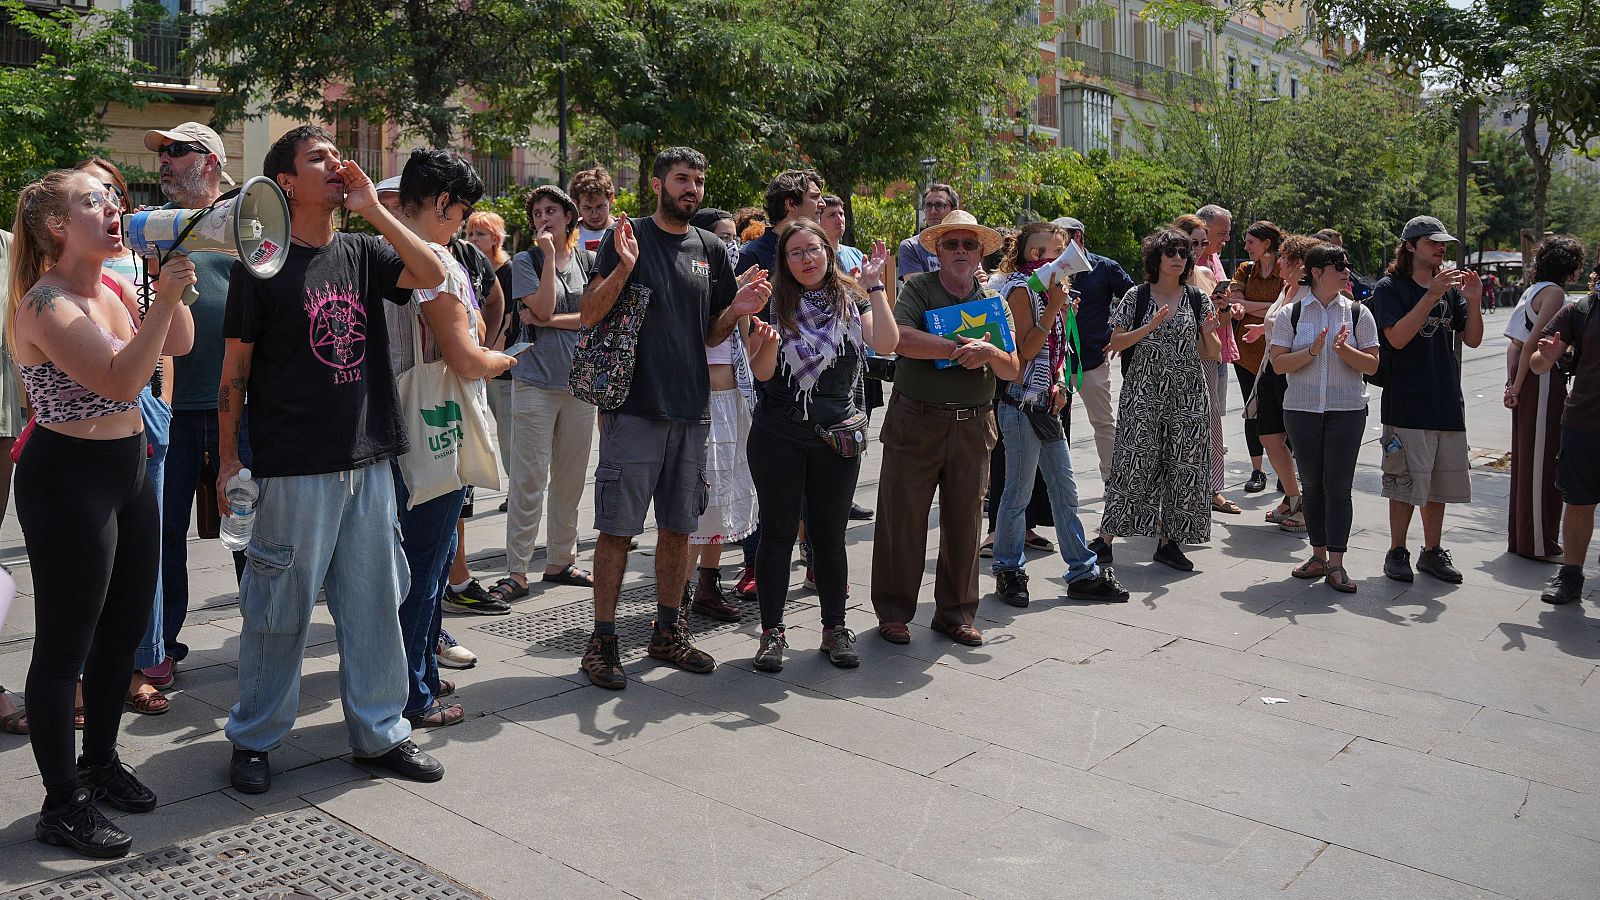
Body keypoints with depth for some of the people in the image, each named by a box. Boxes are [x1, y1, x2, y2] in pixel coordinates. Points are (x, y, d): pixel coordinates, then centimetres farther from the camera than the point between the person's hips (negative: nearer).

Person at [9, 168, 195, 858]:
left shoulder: (113, 287, 7)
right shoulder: (46, 304, -18)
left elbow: (179, 344, 13)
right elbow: (121, 380, -27)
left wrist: (172, 286, -1)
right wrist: (166, 296, -29)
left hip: (127, 470, 9)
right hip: (68, 476, -9)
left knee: (126, 627, 17)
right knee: (66, 644, 1)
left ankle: (101, 761, 35)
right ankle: (62, 805, 13)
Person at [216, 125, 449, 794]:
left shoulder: (361, 253, 9)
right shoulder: (262, 263, -3)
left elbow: (432, 276, -7)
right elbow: (235, 367, -1)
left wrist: (372, 208, -8)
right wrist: (229, 458, -2)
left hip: (369, 461, 4)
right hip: (293, 467, -4)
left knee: (374, 601, 10)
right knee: (280, 607, 4)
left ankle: (380, 731, 23)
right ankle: (254, 738, 22)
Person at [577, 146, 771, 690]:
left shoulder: (710, 249, 13)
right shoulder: (629, 237, -1)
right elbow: (588, 316, -8)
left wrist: (736, 311, -3)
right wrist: (623, 267, -22)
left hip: (691, 408, 5)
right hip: (634, 406, -5)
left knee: (679, 526, 12)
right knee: (618, 528, -2)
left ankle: (667, 632, 25)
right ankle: (602, 641, 8)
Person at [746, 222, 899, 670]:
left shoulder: (852, 298, 4)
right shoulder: (775, 302, 0)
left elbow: (887, 343, -12)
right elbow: (762, 372, -5)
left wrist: (875, 284, -11)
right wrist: (768, 344, -25)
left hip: (838, 434, 1)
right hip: (778, 435, -1)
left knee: (830, 534, 8)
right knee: (778, 531, 4)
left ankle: (835, 629, 21)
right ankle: (772, 632, 14)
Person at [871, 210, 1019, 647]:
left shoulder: (993, 301, 11)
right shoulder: (918, 288, 0)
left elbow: (1012, 371, 5)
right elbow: (901, 338, -20)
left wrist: (989, 353, -16)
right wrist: (960, 349, -20)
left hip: (973, 426, 4)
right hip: (915, 423, -3)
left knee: (964, 521, 9)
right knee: (903, 519, 0)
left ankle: (956, 612, 22)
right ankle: (893, 612, 13)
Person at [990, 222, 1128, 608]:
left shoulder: (1048, 288, 15)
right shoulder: (1021, 289, -11)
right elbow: (1025, 349, -18)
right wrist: (1054, 308, -20)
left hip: (1046, 402, 9)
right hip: (1022, 402, -9)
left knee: (1065, 491, 11)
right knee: (1018, 492, 0)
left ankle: (1083, 572, 17)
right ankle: (1008, 572, 13)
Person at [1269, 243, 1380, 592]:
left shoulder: (1358, 313, 3)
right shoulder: (1290, 315, 2)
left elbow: (1372, 365, 0)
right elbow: (1278, 364, -3)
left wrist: (1344, 350, -17)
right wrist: (1312, 351, -17)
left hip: (1347, 410, -1)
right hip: (1301, 409, 1)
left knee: (1338, 486, -5)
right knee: (1311, 484, 7)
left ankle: (1336, 563, -2)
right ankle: (1318, 555, 18)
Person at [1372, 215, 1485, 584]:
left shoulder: (1450, 287, 12)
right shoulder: (1390, 288, -3)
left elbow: (1473, 340, 8)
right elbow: (1397, 337, -17)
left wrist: (1473, 301, -8)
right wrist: (1431, 296, -21)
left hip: (1447, 404, 6)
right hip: (1407, 405, -5)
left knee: (1440, 482, 11)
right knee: (1406, 484, -3)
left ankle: (1432, 551, 22)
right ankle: (1397, 553, 10)